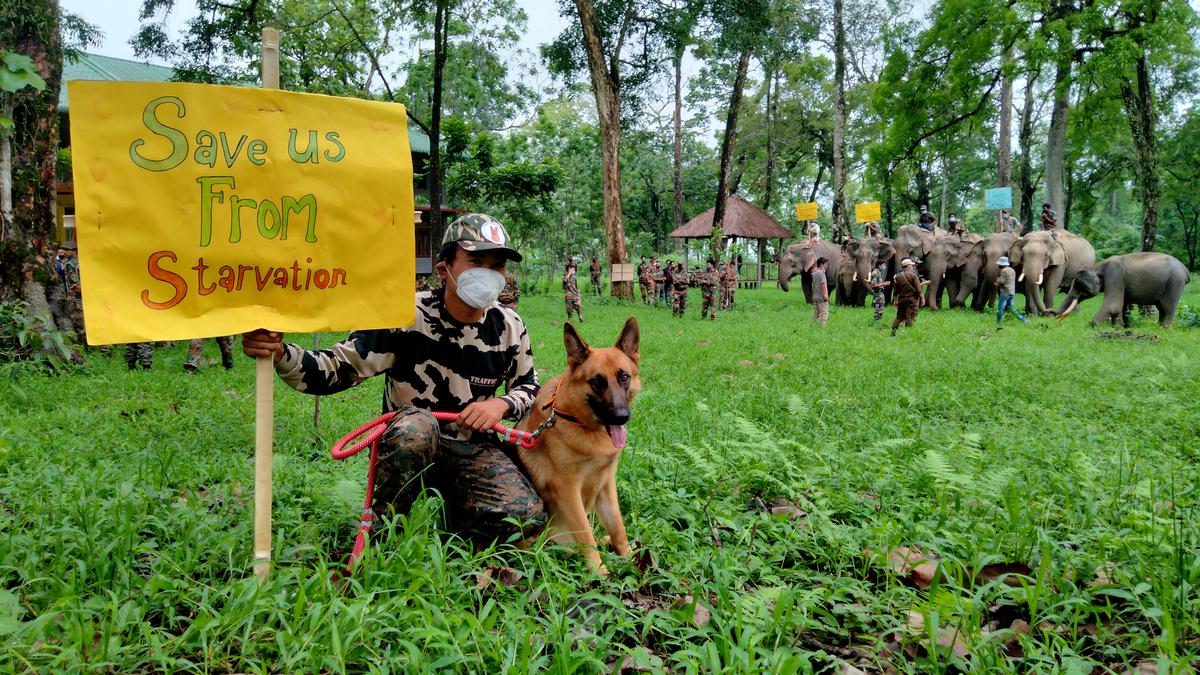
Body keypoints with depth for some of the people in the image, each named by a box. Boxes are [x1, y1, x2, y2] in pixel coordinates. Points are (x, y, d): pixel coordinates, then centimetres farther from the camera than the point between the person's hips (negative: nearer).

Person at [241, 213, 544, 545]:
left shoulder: (509, 327, -3)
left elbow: (529, 388, 13)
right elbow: (336, 369, -13)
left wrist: (502, 404, -11)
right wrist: (281, 355, -33)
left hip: (471, 447, 3)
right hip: (406, 443, -2)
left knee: (526, 517, -23)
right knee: (416, 423, -40)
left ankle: (455, 508, 10)